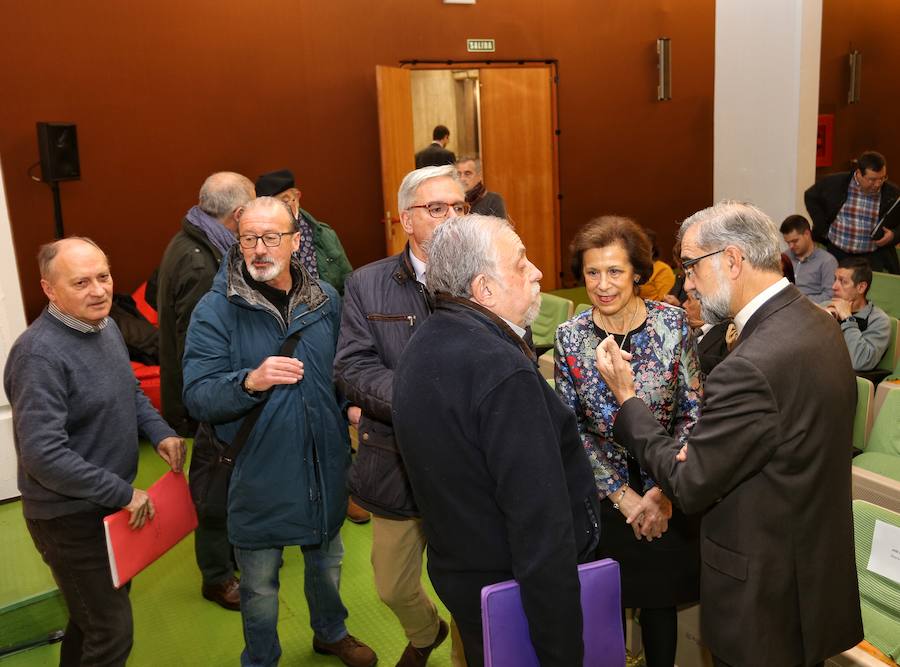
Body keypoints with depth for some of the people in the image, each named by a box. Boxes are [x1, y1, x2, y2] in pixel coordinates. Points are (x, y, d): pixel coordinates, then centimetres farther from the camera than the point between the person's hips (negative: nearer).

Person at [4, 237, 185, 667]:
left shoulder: (105, 325, 2)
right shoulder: (40, 354, -26)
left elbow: (130, 392, 16)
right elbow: (43, 455, -29)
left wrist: (159, 433, -3)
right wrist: (123, 492, -23)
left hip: (108, 504, 9)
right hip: (70, 517, -9)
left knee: (94, 611, 26)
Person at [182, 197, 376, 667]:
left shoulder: (324, 298, -1)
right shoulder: (215, 310, -13)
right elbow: (197, 397, -18)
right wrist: (250, 381, -33)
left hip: (325, 466, 4)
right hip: (259, 475, -4)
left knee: (327, 561, 25)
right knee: (259, 583, 14)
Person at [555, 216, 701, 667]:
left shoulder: (672, 324, -11)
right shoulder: (570, 337, -9)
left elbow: (693, 412, -7)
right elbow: (572, 428, -6)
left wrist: (664, 490, -14)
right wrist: (624, 497, -10)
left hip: (666, 498, 0)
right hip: (602, 498, 0)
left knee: (659, 599, 17)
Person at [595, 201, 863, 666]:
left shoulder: (750, 368, -32)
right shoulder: (817, 323, -2)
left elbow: (689, 488, -21)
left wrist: (626, 398, -12)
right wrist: (706, 450, -6)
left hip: (766, 595, -8)